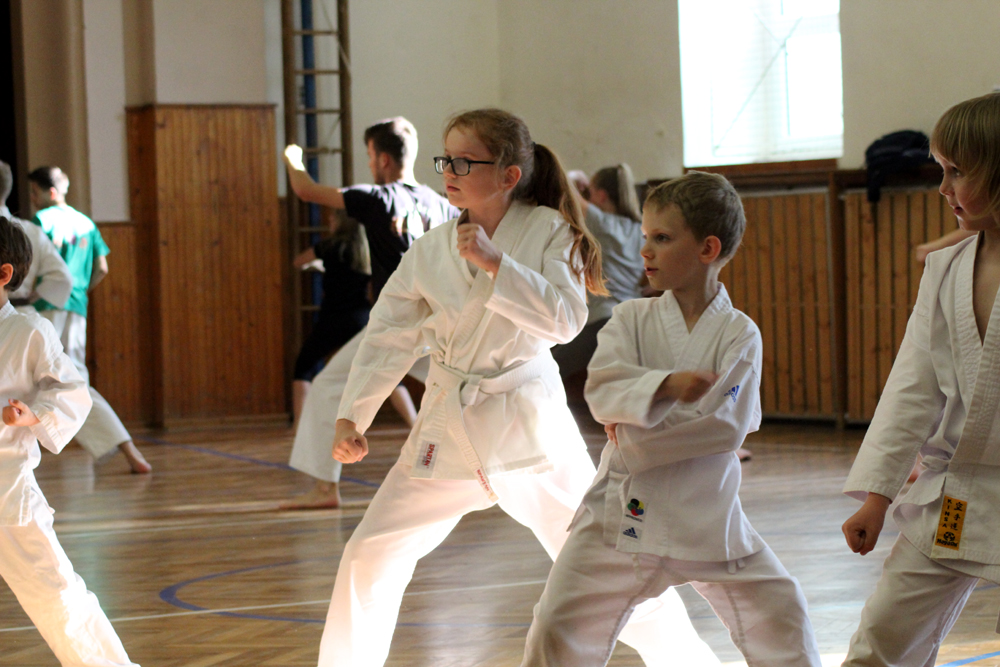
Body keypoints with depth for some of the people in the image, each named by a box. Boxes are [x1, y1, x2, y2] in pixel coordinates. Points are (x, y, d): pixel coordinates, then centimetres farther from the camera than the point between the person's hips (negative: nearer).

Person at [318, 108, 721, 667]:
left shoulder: (548, 231, -7)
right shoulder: (432, 249, 1)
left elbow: (567, 319, -18)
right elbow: (390, 335, 5)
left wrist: (495, 263, -25)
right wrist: (352, 416, -1)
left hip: (527, 421, -3)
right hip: (449, 426, 3)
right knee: (372, 553, 1)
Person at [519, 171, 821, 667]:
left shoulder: (738, 334, -4)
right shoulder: (632, 318, 2)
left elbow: (724, 426, -14)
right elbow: (602, 391, -14)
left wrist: (634, 438, -15)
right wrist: (665, 385, -29)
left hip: (706, 512, -1)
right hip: (625, 510, 1)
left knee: (780, 616, 2)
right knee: (559, 625, -6)